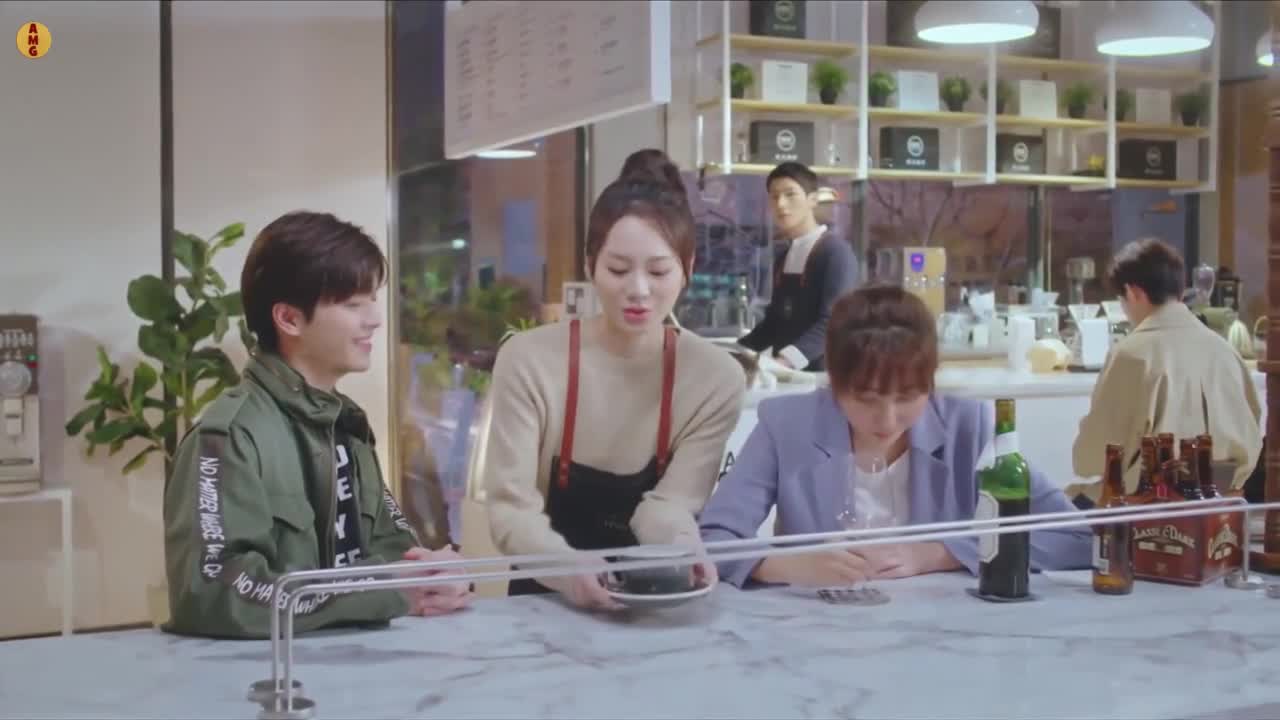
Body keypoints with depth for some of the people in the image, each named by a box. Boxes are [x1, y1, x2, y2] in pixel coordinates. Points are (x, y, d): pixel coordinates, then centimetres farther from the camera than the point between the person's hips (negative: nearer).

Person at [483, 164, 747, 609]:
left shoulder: (716, 379, -4)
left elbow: (669, 503, -7)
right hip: (550, 602, -1)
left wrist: (683, 551, -29)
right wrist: (569, 569, -30)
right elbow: (510, 507, -12)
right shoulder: (528, 360, -8)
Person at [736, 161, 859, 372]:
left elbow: (832, 321, -21)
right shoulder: (782, 254, 13)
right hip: (782, 371, 6)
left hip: (820, 371, -6)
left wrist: (787, 359, -34)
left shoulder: (836, 252, -10)